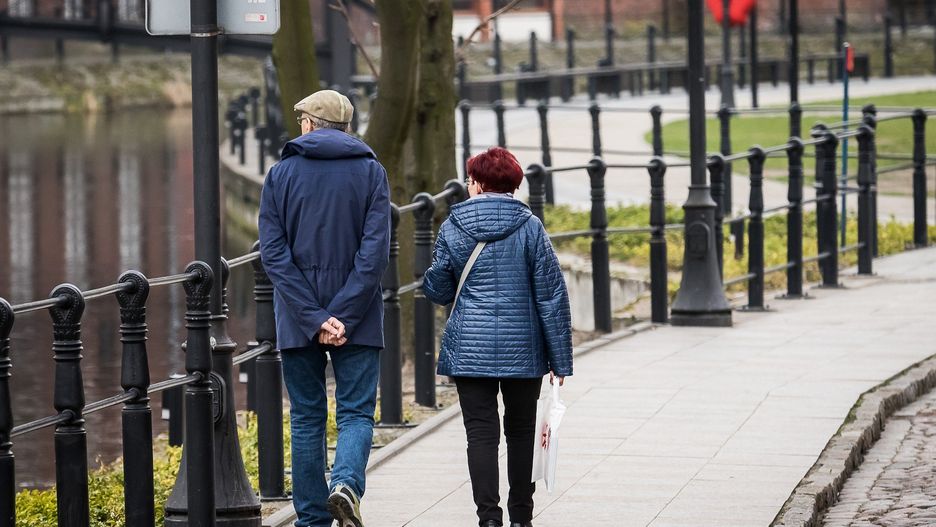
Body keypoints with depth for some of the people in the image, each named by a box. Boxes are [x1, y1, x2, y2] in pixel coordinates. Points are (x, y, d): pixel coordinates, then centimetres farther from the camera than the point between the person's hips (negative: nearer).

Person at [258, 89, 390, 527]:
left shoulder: (281, 174, 3)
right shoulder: (371, 172, 2)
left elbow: (273, 253, -7)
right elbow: (375, 251, -10)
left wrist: (314, 319, -11)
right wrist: (343, 316, -12)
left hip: (298, 321, 1)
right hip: (358, 321, -1)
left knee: (306, 420, 8)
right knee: (356, 413, 3)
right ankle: (346, 483, -23)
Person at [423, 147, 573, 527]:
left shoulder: (453, 227, -2)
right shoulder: (529, 226, -3)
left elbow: (438, 291, 6)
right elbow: (552, 295, -4)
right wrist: (560, 359, 0)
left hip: (469, 349, -1)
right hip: (523, 350, 1)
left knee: (481, 433, 0)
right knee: (521, 431, 14)